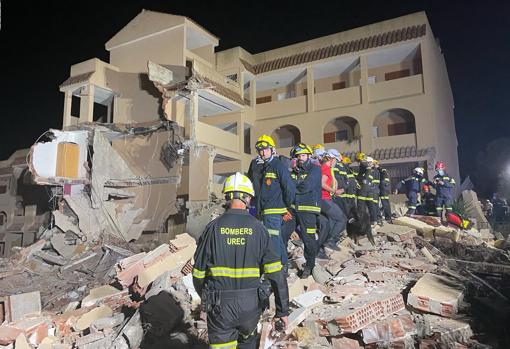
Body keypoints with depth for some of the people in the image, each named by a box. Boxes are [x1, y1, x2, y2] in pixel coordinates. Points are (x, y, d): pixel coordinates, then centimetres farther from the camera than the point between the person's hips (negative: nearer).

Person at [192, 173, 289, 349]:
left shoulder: (213, 227, -9)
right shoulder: (258, 228, -8)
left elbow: (199, 272, -2)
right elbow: (276, 273, -9)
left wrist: (205, 297, 18)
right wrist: (282, 310, 2)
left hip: (220, 305, -1)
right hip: (250, 305, 1)